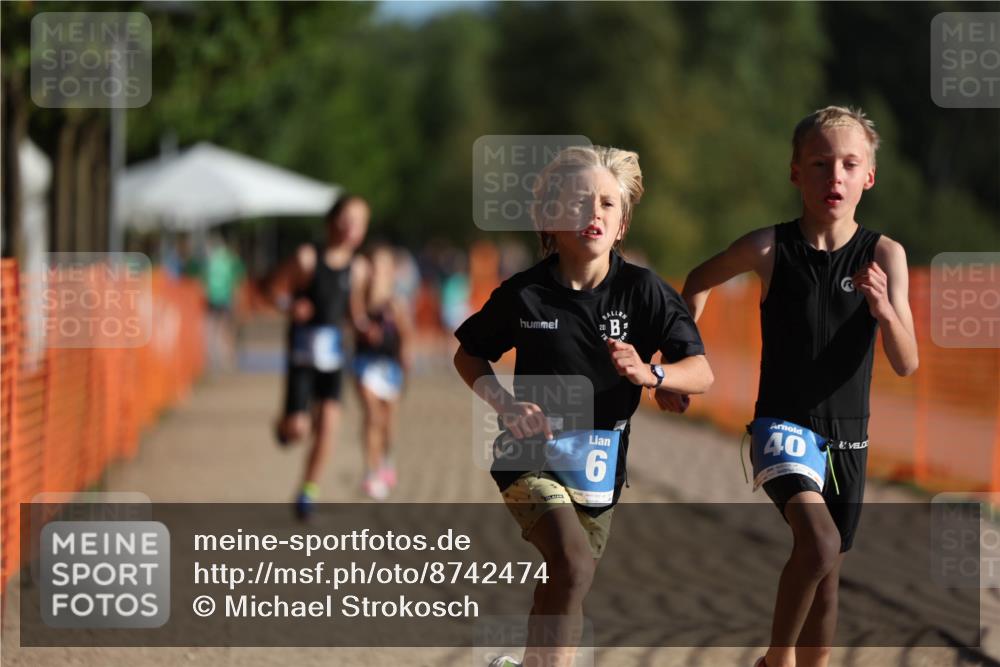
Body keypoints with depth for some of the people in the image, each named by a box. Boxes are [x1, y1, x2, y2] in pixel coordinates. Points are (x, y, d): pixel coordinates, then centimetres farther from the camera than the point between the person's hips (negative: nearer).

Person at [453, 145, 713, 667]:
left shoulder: (643, 291, -9)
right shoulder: (524, 293, -10)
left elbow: (701, 373, -10)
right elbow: (468, 355, 6)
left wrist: (649, 374, -30)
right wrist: (505, 404, -12)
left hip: (599, 462, 3)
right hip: (532, 453, -3)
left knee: (564, 585, 17)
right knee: (574, 565, -28)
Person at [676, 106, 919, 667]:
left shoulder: (884, 255, -7)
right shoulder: (770, 248, -10)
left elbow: (907, 364, -10)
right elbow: (700, 282, 10)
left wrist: (885, 310, -29)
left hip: (847, 435, 3)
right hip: (784, 425, -3)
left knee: (827, 576, 13)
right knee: (820, 543, -27)